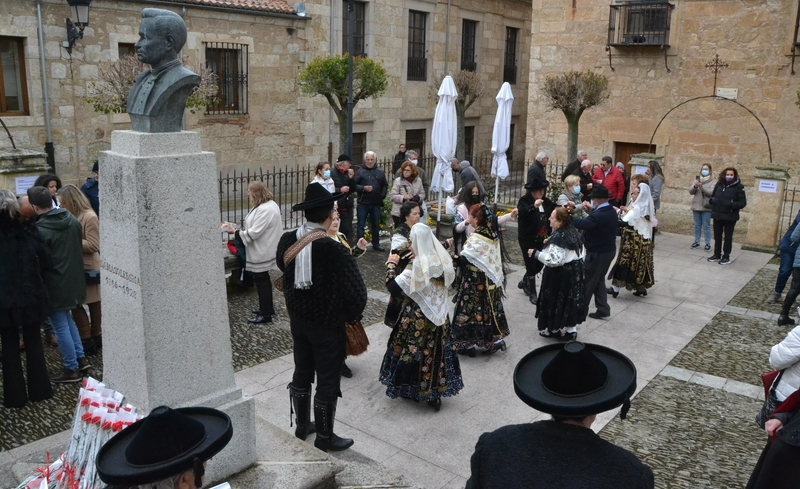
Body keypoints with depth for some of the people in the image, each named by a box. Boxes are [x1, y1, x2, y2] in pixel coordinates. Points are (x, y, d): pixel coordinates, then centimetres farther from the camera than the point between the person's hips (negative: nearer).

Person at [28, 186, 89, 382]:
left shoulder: (41, 230, -21)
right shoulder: (72, 220, 0)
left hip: (55, 285, -7)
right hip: (73, 280, 7)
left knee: (61, 327, 4)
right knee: (67, 320, 24)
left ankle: (72, 369, 12)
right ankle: (80, 358, 28)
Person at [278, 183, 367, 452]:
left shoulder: (287, 242, -10)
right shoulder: (334, 251, -28)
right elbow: (357, 294, -26)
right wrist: (350, 317, -8)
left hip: (297, 320, 6)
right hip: (327, 327, -6)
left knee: (301, 374, 22)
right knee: (328, 382, 10)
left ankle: (302, 425, 39)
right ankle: (324, 437, 26)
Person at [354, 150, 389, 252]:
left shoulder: (380, 172, 9)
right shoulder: (360, 172, -1)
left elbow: (385, 185, 15)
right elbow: (354, 185, -5)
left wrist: (382, 195, 2)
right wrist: (363, 188, -19)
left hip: (376, 203, 3)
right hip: (363, 203, -3)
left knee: (376, 224, 13)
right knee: (361, 225, 0)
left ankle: (376, 244, 24)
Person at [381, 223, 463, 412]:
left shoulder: (416, 267, -24)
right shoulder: (443, 261, -4)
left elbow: (392, 286, -22)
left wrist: (391, 265, -6)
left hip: (417, 319, -6)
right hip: (439, 315, 6)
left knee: (415, 353, 11)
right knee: (437, 352, 15)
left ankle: (413, 389, 26)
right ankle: (435, 393, 24)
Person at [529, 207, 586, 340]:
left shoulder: (558, 237, -24)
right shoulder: (575, 233, 5)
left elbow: (554, 260, -29)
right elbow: (582, 253, 15)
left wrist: (536, 253, -20)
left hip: (560, 274, -9)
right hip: (574, 272, 9)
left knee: (557, 300, 4)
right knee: (570, 298, 15)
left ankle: (554, 329, 16)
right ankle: (570, 329, 21)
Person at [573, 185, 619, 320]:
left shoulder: (599, 215, -28)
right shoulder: (611, 211, 1)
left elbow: (581, 224, -38)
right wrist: (591, 210, 4)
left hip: (597, 253, -9)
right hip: (609, 250, 9)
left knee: (587, 282, 6)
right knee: (599, 280, 20)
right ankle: (603, 309, 20)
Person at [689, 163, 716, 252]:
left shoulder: (713, 181, -1)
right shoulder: (697, 179, 10)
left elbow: (711, 192, -15)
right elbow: (690, 191, 3)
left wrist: (702, 186, -28)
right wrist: (695, 186, -18)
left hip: (706, 207, -4)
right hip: (696, 206, 4)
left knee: (706, 226, -2)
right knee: (697, 225, 10)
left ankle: (708, 244, 4)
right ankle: (697, 242, 19)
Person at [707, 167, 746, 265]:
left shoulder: (738, 187, -9)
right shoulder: (719, 185, 3)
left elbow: (743, 203, -9)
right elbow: (713, 196, 18)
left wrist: (732, 204, -24)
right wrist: (712, 200, -4)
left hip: (730, 217, -4)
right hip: (717, 215, 4)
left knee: (728, 237, 6)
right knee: (717, 236, 14)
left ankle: (726, 256, 15)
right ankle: (717, 254, 27)